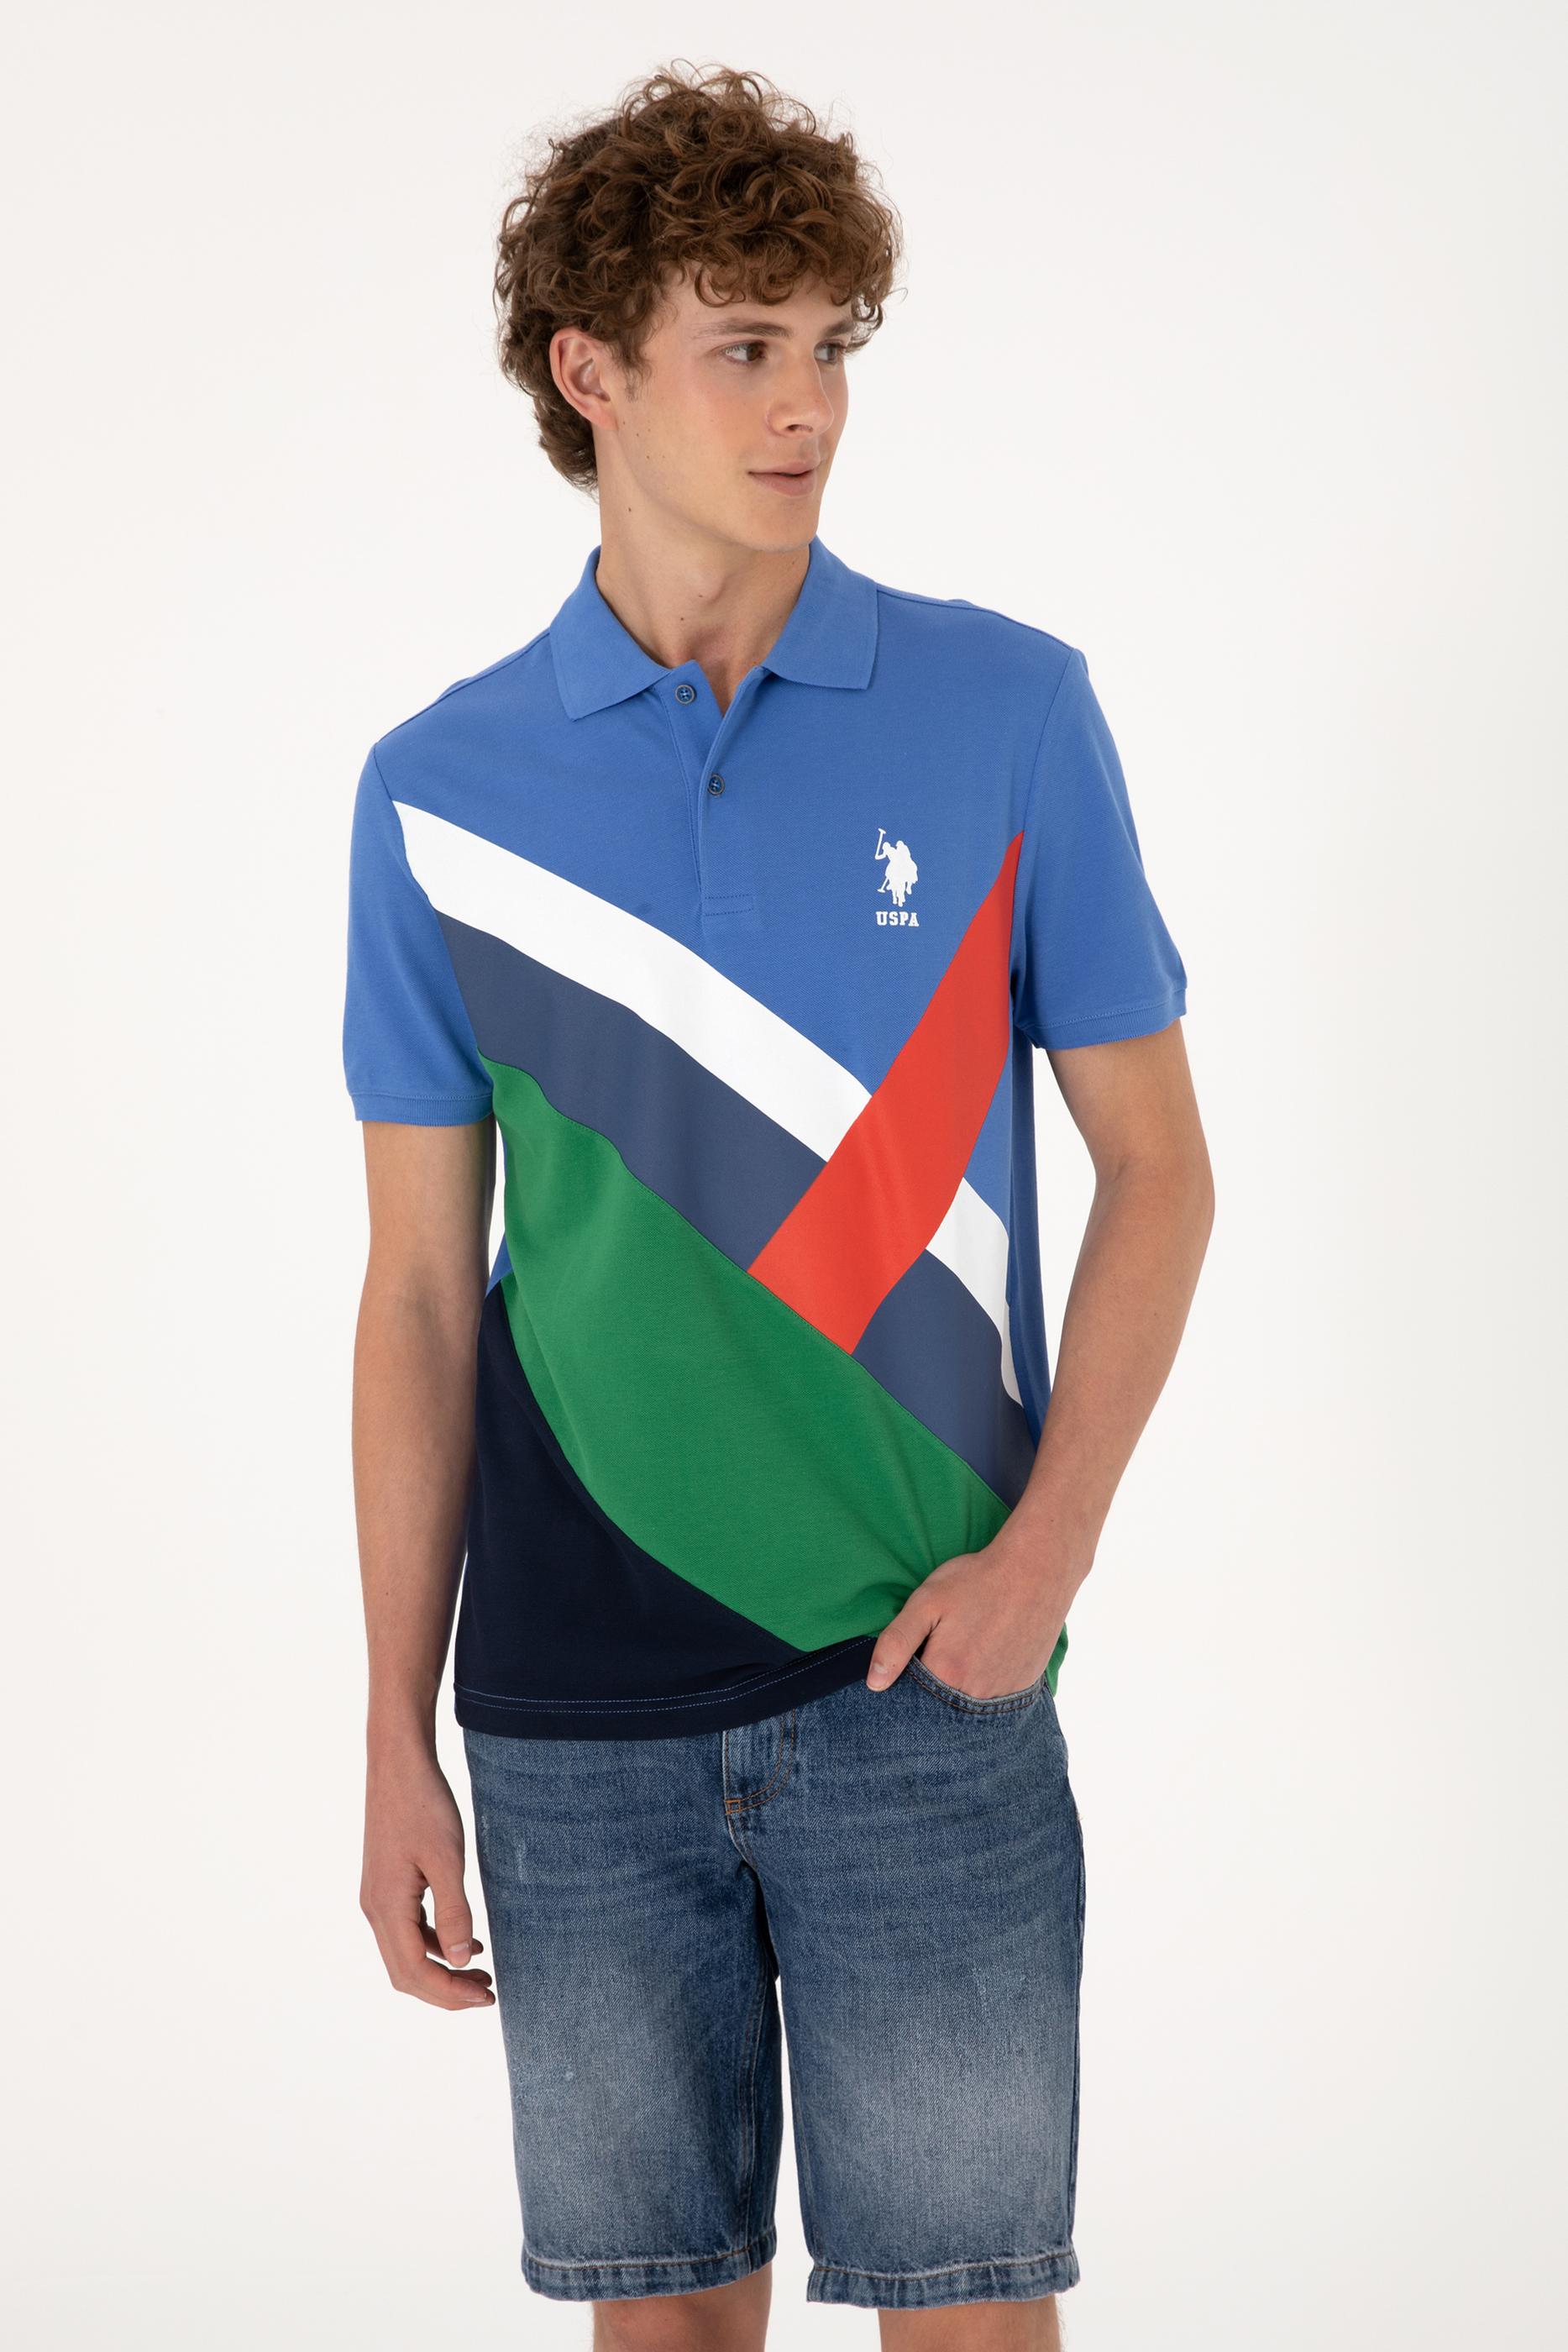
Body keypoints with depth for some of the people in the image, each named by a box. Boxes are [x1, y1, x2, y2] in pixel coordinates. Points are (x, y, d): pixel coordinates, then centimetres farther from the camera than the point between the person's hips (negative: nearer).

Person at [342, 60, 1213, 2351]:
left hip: (928, 1681, -1)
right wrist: (398, 1737, 3)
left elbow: (1155, 1163, 3)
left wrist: (1048, 1545, -10)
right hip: (574, 1717, 1)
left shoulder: (1010, 712, -1)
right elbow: (421, 1291, 5)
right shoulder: (442, 790, 2)